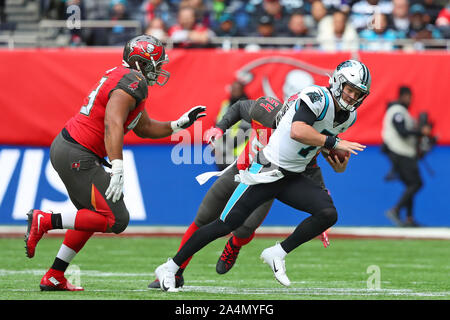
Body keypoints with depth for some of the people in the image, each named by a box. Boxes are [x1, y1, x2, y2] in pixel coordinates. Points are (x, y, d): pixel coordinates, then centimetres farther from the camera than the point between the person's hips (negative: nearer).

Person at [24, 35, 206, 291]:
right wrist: (117, 169, -35)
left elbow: (144, 128, 27)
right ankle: (44, 221, -10)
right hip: (78, 157, -11)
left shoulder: (123, 78, 18)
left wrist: (181, 124, 24)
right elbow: (113, 124, -28)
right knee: (116, 220, -9)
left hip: (64, 147, 11)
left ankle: (54, 277, 22)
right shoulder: (132, 83, -14)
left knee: (92, 215, 22)